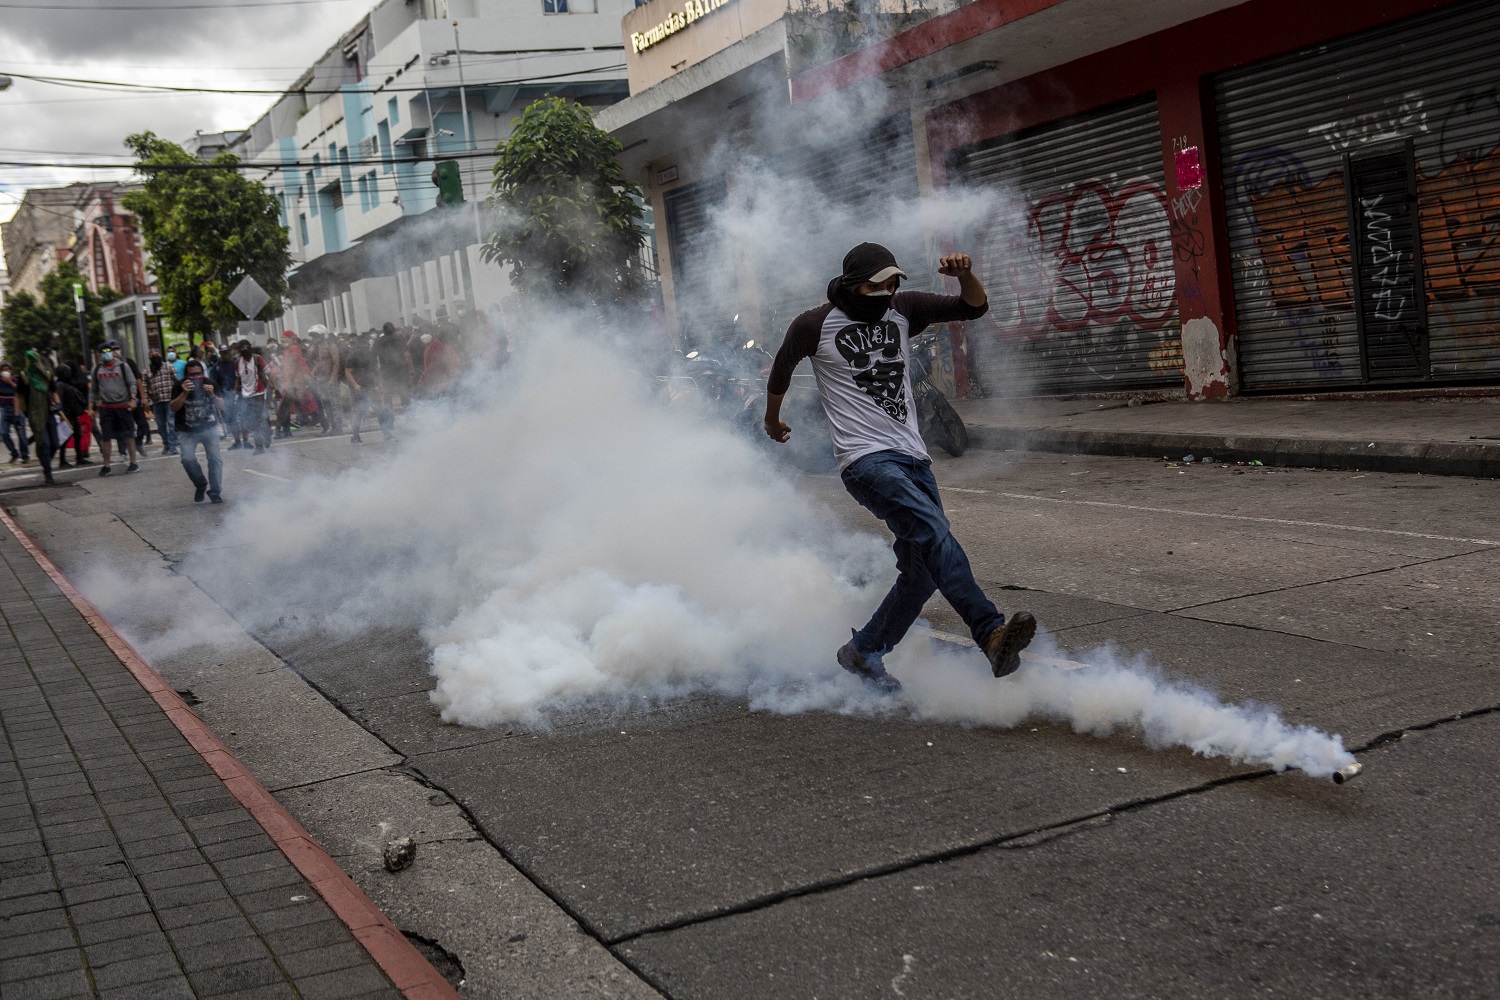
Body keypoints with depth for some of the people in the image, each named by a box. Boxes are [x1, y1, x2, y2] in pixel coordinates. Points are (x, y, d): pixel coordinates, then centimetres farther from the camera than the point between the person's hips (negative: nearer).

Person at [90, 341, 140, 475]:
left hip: (123, 406, -2)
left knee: (129, 435, 1)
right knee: (105, 437, 3)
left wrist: (133, 399, -14)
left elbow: (132, 383, 0)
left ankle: (133, 463, 9)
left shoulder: (122, 366, 1)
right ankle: (106, 465, 12)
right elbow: (93, 390, 14)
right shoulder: (97, 369, 7)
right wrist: (91, 407, 10)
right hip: (105, 408, 2)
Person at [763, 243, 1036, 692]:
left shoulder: (903, 310, 9)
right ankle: (992, 634, -39)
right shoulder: (815, 325, -2)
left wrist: (965, 275, -12)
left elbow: (974, 307, 9)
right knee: (934, 533, -29)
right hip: (867, 459, -6)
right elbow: (781, 370, 16)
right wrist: (772, 420, 31)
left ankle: (863, 652, 23)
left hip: (914, 457, 7)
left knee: (922, 572, 6)